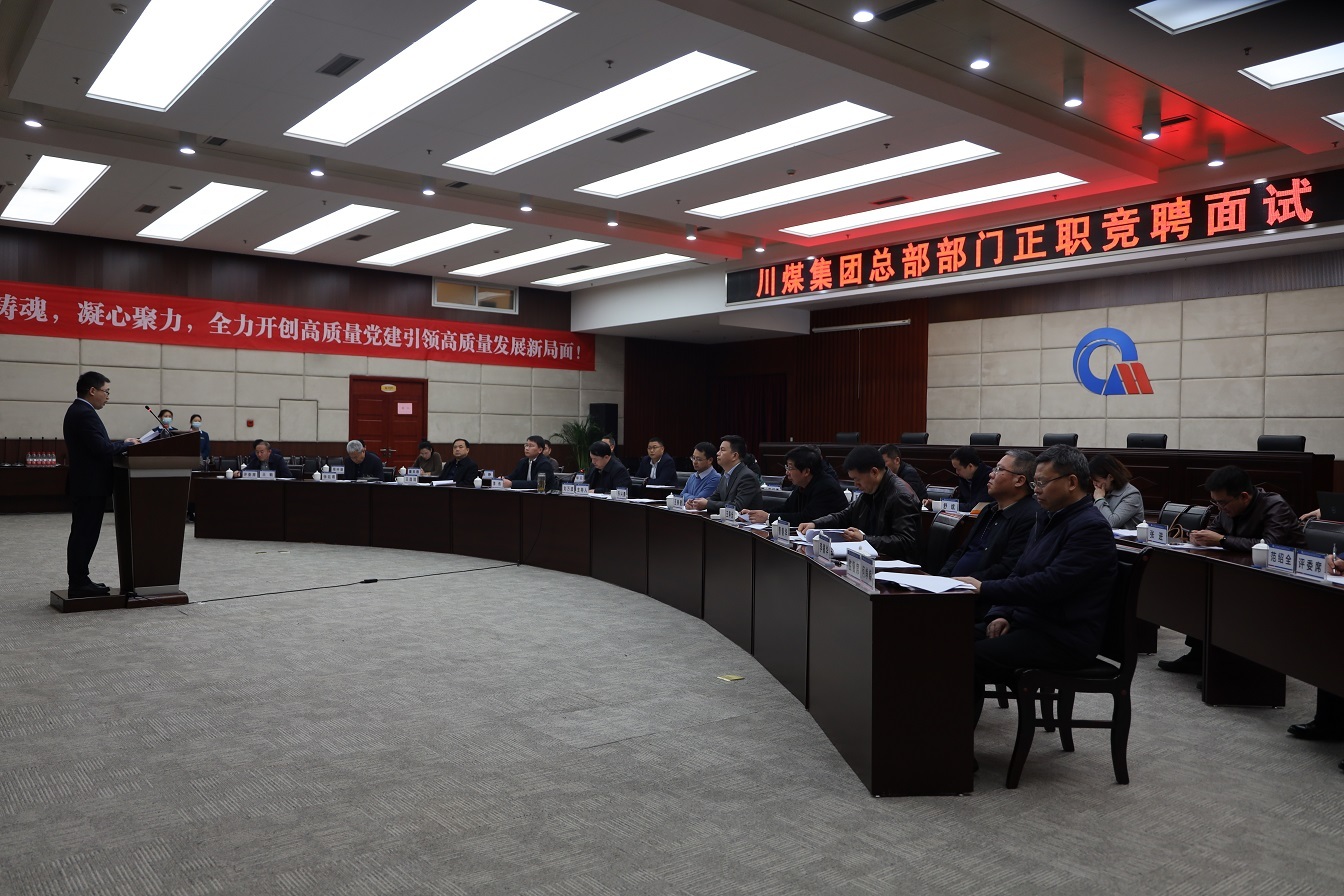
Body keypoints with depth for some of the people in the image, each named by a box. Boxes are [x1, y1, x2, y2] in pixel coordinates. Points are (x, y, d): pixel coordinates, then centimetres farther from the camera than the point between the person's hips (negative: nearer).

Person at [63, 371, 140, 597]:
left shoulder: (78, 411, 15)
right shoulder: (85, 414, -18)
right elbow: (102, 448, -25)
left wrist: (122, 445, 8)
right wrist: (128, 444, -10)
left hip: (85, 484, 11)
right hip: (90, 486, -11)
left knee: (83, 534, 14)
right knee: (84, 535, -5)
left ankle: (79, 581, 20)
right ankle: (79, 585, -1)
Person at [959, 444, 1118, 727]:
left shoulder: (1091, 527, -15)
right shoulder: (1048, 518, 15)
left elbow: (1050, 585, -24)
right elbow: (1019, 574, 19)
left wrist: (985, 588, -22)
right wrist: (1002, 614, 3)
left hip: (1063, 637, -9)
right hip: (1027, 621, 9)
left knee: (971, 657, -25)